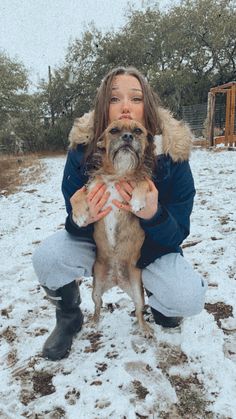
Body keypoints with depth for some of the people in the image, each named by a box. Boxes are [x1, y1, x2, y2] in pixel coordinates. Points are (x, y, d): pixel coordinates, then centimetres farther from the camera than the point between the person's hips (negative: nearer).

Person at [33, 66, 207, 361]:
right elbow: (75, 229, -14)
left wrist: (153, 215, -40)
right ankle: (69, 317, 7)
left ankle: (156, 300, 14)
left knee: (189, 299, -25)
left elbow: (177, 236, -18)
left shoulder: (173, 154, -23)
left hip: (153, 249, 0)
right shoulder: (82, 151, -21)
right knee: (46, 257, -26)